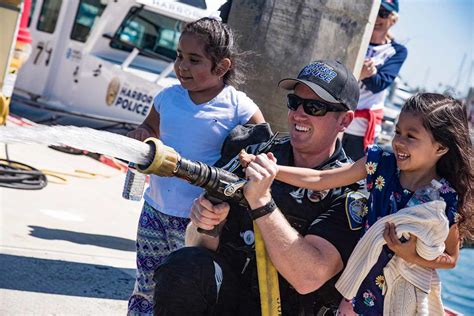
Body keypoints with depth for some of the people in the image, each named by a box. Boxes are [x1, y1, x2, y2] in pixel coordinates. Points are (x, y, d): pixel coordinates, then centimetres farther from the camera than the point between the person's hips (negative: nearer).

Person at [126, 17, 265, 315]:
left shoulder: (241, 109, -12)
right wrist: (139, 136, -3)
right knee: (145, 292, 16)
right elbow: (150, 128, 22)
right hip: (155, 210, 5)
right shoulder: (168, 97, 3)